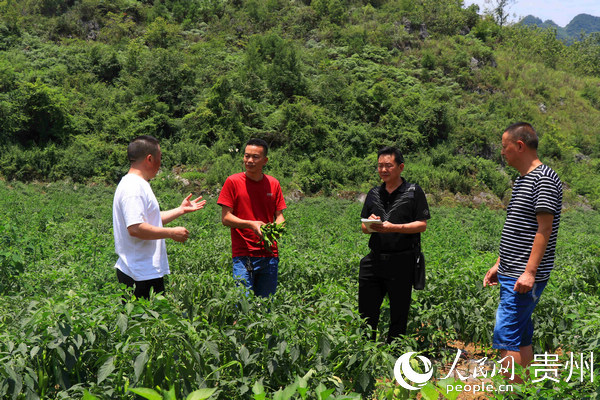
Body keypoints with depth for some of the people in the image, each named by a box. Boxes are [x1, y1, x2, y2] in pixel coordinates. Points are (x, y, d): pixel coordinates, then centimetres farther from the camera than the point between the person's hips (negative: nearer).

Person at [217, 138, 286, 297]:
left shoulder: (273, 184, 10)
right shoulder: (233, 182, -1)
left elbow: (279, 215, 13)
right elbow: (225, 218, -4)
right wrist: (251, 224, -19)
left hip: (270, 254, 4)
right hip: (243, 254, -3)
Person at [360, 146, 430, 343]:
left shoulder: (414, 192, 1)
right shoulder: (373, 194, 14)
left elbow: (422, 225, -6)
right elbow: (364, 228, 17)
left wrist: (394, 227, -18)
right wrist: (370, 224, -7)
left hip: (401, 262, -4)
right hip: (375, 259, 4)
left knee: (399, 315, 5)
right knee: (366, 311, 6)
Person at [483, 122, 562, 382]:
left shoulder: (544, 179, -12)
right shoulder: (521, 181, 18)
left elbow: (544, 229, -18)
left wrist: (529, 272, -22)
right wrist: (498, 265, 20)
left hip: (525, 278, -10)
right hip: (510, 275, 10)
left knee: (505, 337, -10)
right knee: (521, 338, 12)